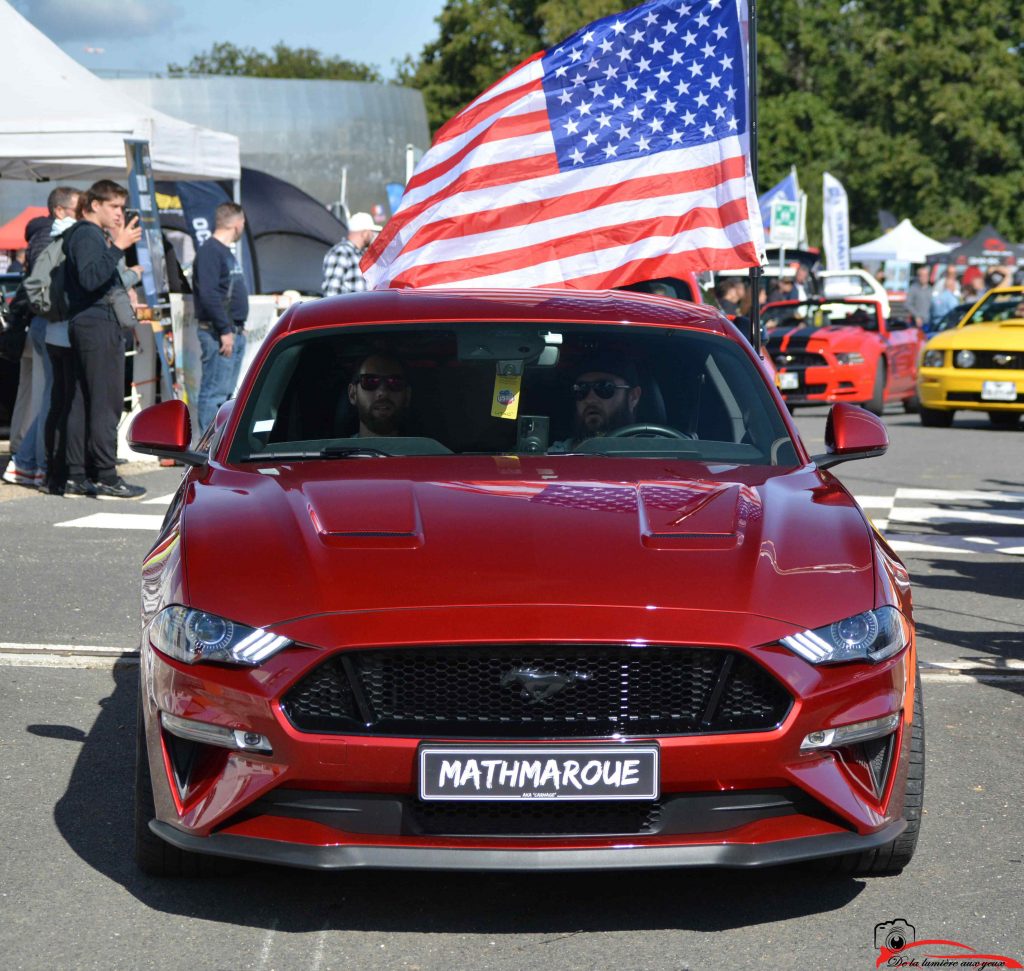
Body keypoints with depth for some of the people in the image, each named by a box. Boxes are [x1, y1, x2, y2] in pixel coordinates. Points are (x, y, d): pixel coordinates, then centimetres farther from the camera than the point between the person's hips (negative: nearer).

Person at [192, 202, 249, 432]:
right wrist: (224, 330, -21)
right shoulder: (210, 251, -12)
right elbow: (208, 294, -20)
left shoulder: (226, 252, 20)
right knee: (215, 392, -10)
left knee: (226, 393, 13)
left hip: (234, 332, 10)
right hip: (219, 334, -10)